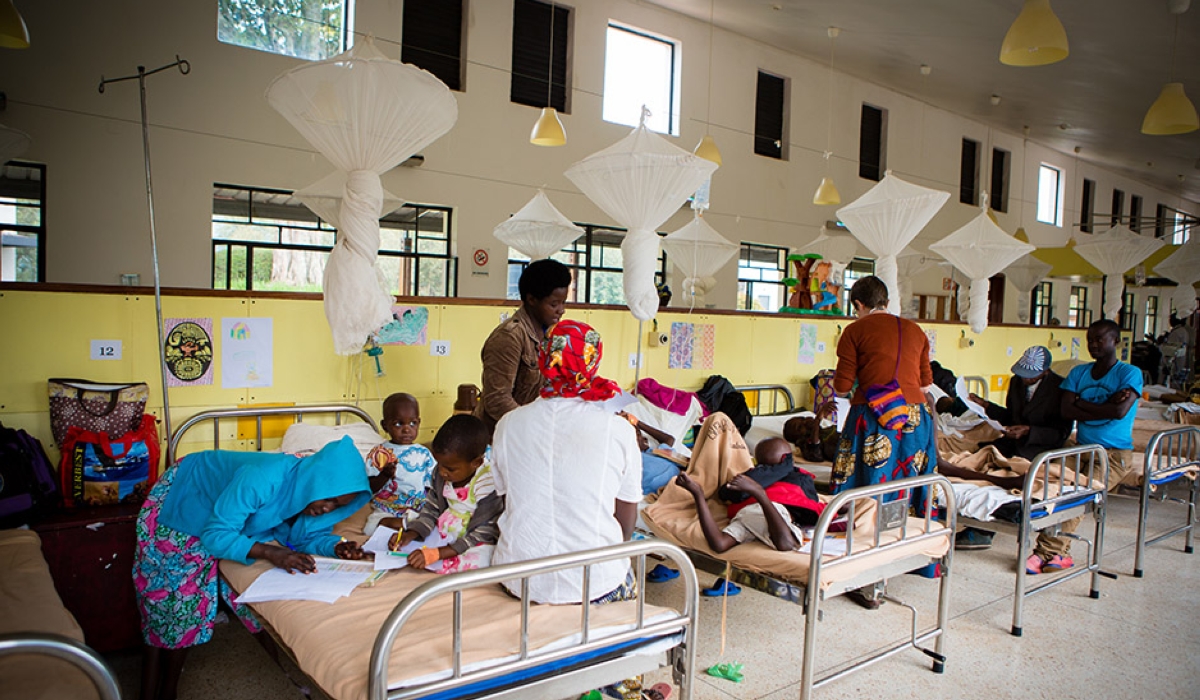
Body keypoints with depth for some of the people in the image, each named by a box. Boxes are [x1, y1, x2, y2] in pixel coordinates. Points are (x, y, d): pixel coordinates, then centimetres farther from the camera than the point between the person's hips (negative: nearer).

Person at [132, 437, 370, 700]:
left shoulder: (312, 492, -22)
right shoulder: (261, 479, -44)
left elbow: (310, 534, -10)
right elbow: (215, 535, -38)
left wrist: (337, 547, -31)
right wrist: (270, 552, -48)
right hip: (179, 500, -5)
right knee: (167, 597, -1)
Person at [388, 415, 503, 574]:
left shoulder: (488, 486, -25)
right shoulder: (441, 474, -4)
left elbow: (481, 535, -23)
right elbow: (431, 509, 10)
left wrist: (436, 554, -30)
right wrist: (410, 534, -8)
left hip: (476, 543, -7)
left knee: (474, 561, -37)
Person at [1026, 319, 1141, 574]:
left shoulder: (1130, 373, 0)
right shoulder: (1079, 373, 13)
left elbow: (1120, 411, -16)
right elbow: (1066, 411, 0)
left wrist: (1082, 403, -4)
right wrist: (1105, 406, -9)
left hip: (1115, 454, -4)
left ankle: (1049, 550, -24)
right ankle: (1059, 553, -21)